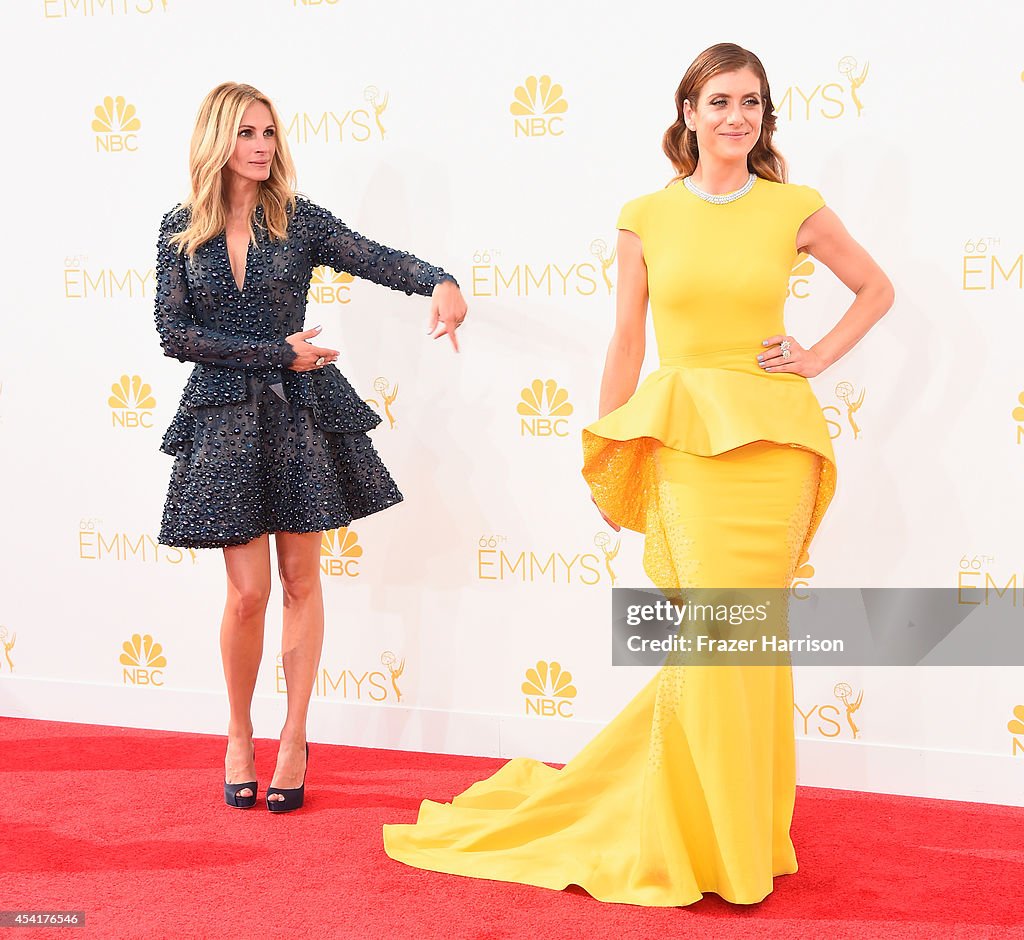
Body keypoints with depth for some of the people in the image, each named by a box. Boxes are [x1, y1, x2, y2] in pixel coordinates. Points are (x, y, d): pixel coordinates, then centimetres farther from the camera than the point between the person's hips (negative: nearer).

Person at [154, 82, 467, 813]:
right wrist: (276, 353, -10)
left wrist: (440, 281, -30)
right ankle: (240, 735, 20)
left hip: (303, 412, 1)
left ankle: (295, 737, 19)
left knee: (301, 579, 5)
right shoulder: (181, 229, 2)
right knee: (248, 590, -2)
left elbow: (379, 260, -9)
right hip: (226, 417, -1)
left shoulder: (300, 220, 1)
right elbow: (175, 334, -4)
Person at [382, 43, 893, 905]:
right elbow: (626, 346, 8)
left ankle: (744, 832, 22)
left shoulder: (797, 210, 5)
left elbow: (877, 290, 19)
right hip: (683, 438, -1)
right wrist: (605, 461, 7)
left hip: (774, 438, 1)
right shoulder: (647, 218, 5)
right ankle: (717, 842, 9)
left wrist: (819, 358, 5)